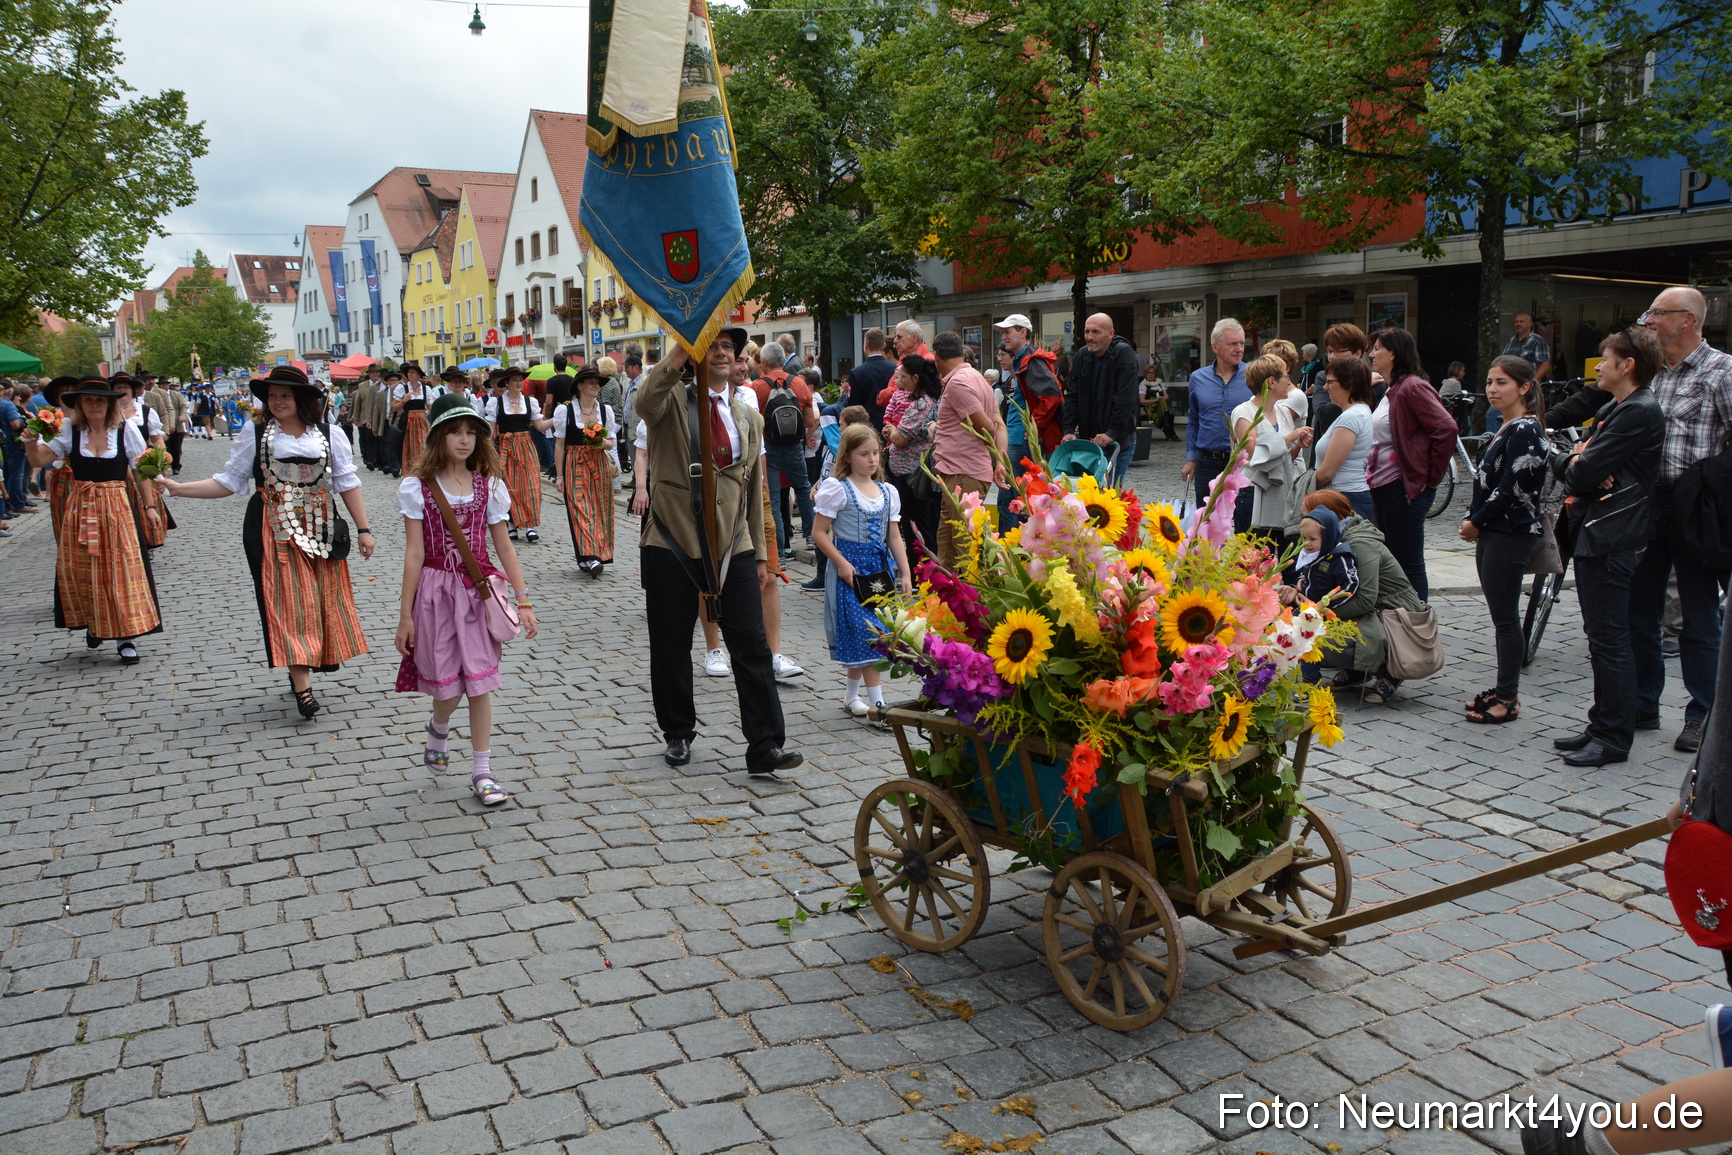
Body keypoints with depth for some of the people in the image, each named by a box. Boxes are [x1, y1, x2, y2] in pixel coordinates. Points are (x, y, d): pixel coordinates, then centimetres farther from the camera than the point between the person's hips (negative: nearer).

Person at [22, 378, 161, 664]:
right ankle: (93, 623, 30)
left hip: (117, 507, -2)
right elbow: (38, 460, -2)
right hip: (80, 509, 2)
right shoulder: (69, 431, 2)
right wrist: (31, 442, -22)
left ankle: (126, 637, 2)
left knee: (121, 569, -3)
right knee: (80, 572, 6)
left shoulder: (125, 429, -1)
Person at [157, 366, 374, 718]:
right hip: (274, 531, -2)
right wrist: (179, 488, -6)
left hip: (320, 528, 2)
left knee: (323, 599, 2)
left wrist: (363, 528, 2)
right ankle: (302, 686, -14)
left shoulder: (330, 435, 5)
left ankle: (300, 672, 18)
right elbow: (229, 481, 5)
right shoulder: (255, 436, 4)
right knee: (288, 601, -9)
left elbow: (348, 483, 6)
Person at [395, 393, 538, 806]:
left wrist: (523, 600, 2)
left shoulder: (488, 485, 3)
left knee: (480, 681, 0)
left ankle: (482, 772, 10)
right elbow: (414, 554, -5)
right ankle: (438, 727, 40)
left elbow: (504, 547, 6)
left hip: (479, 590, 2)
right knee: (448, 685, 3)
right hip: (436, 590, -2)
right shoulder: (417, 488, -4)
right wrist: (406, 615, -5)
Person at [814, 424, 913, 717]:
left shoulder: (888, 492, 10)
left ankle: (850, 696, 22)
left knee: (859, 639, 7)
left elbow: (894, 536, 11)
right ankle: (878, 704, -5)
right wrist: (841, 563, -16)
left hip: (881, 566, 5)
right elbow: (820, 532, -7)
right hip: (851, 568, -5)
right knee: (868, 634, -9)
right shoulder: (837, 489, -7)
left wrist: (905, 574, 4)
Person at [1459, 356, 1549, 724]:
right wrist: (1472, 520, 4)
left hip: (1512, 534, -9)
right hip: (1492, 533, 9)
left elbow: (1511, 488, -19)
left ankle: (1508, 698, 3)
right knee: (1501, 616, 13)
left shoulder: (1526, 431, -14)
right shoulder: (1506, 429, 15)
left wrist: (1476, 522, -9)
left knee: (1505, 618, -4)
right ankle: (1503, 689, 20)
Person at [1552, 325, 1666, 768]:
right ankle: (1603, 726, 23)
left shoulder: (1639, 412, -15)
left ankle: (1614, 737, 2)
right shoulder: (1613, 409, 19)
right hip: (1592, 533, 11)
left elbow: (1584, 471, -22)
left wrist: (1574, 467, -1)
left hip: (1611, 539, -10)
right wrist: (1575, 463, -8)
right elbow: (1566, 464, 13)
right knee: (1601, 637, 15)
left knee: (1610, 640, -5)